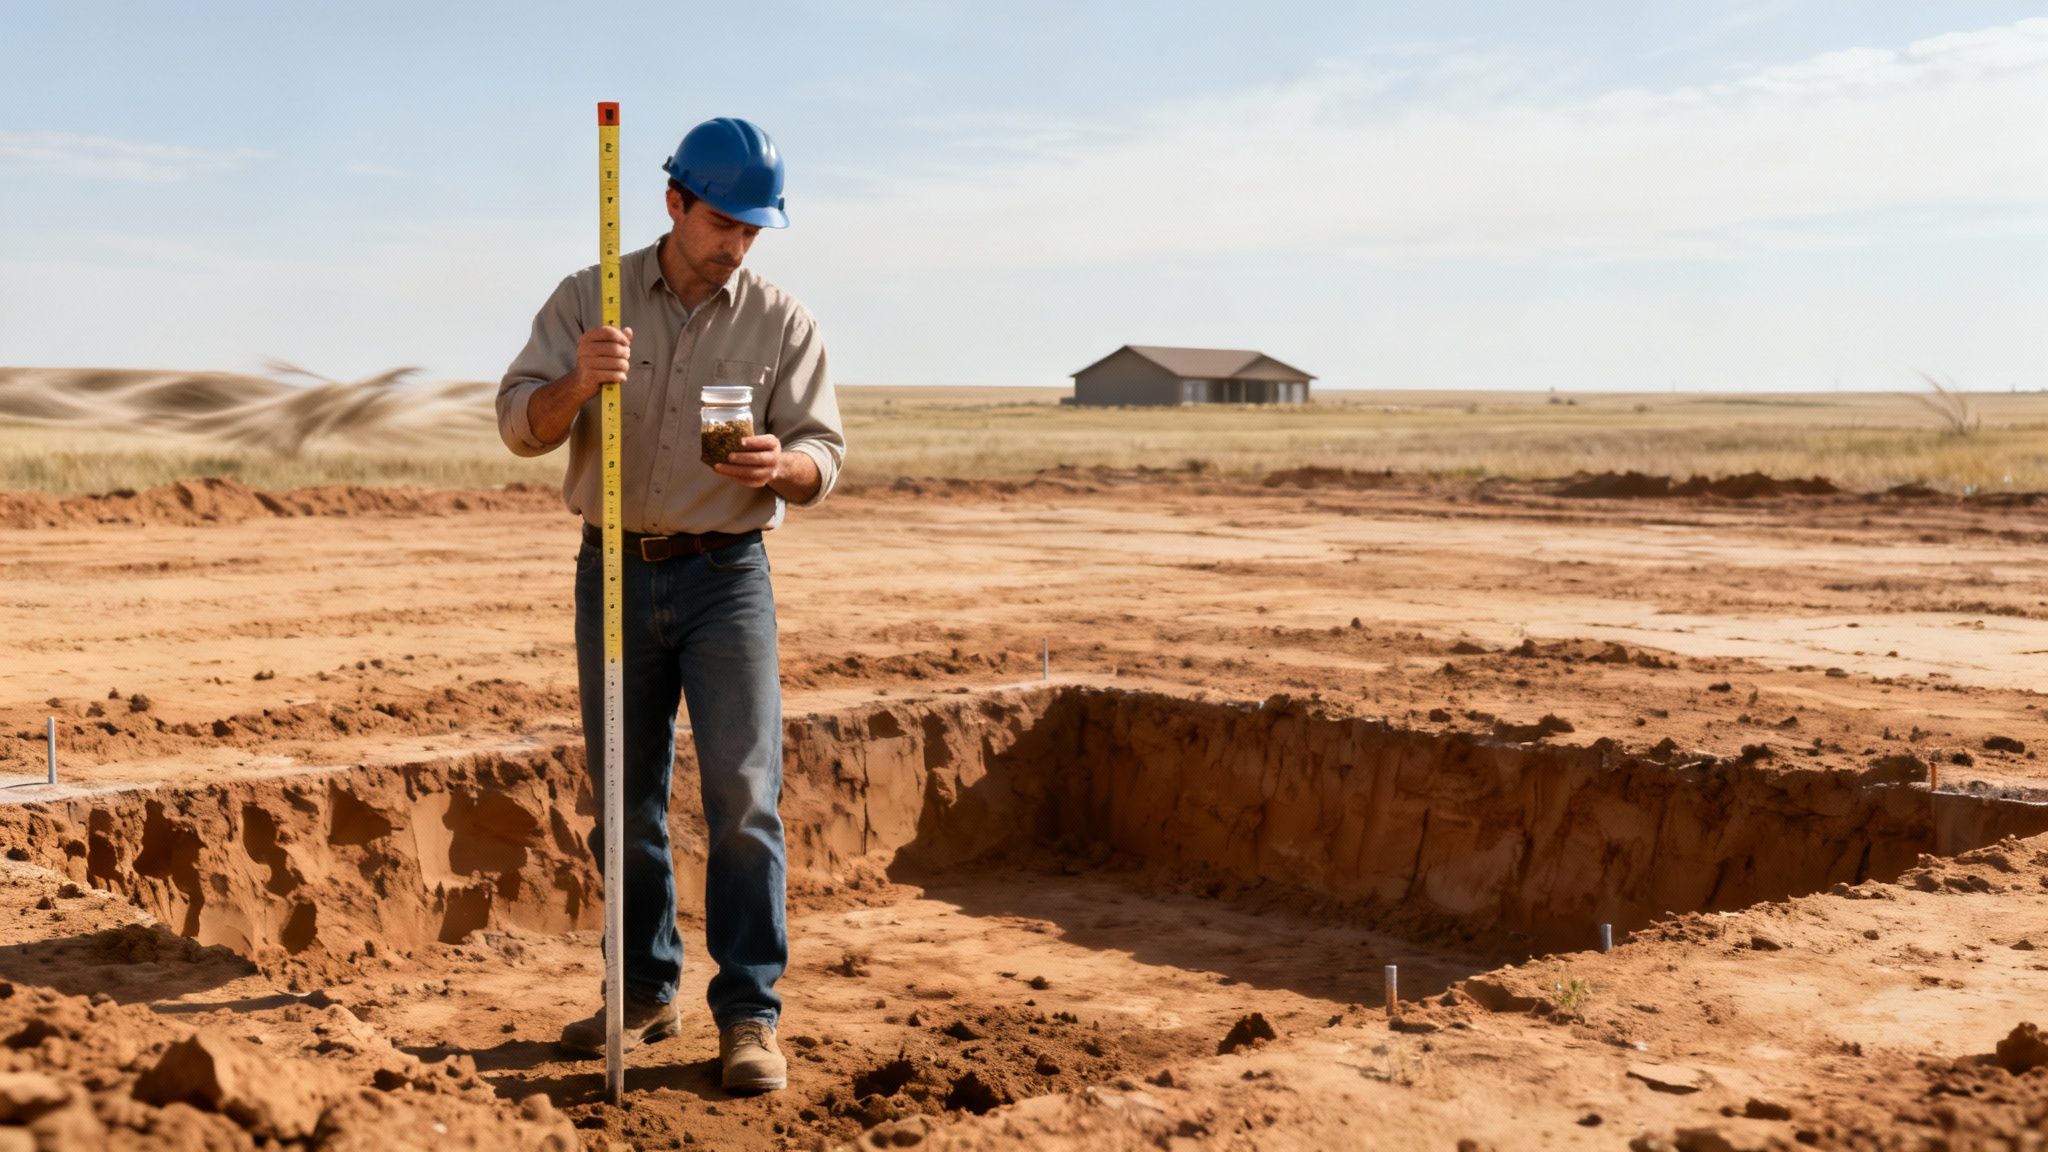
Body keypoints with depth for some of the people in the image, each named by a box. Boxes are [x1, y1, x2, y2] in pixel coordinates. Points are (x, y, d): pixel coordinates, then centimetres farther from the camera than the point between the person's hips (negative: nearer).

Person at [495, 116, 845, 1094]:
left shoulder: (781, 321, 0)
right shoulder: (589, 299, 2)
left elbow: (823, 455, -2)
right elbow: (520, 422, -5)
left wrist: (781, 464, -26)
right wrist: (578, 383, -27)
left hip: (727, 577, -2)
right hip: (614, 574, 2)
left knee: (743, 795, -9)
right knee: (623, 798, 10)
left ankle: (749, 1013, -2)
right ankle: (646, 990, 25)